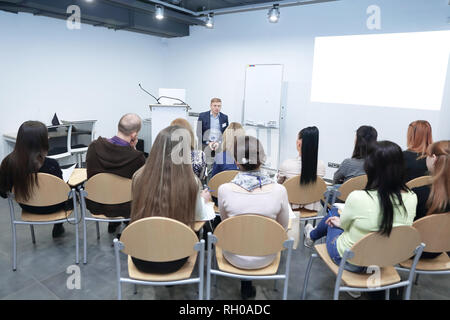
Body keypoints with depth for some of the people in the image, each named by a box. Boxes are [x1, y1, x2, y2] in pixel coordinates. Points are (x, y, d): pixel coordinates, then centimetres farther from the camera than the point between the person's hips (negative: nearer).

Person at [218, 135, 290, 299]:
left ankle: (246, 286, 38)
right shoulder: (279, 191, -21)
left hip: (235, 257, 0)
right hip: (265, 258, 1)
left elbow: (225, 221, -2)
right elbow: (283, 228, -4)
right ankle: (247, 287, 38)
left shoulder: (224, 190, -22)